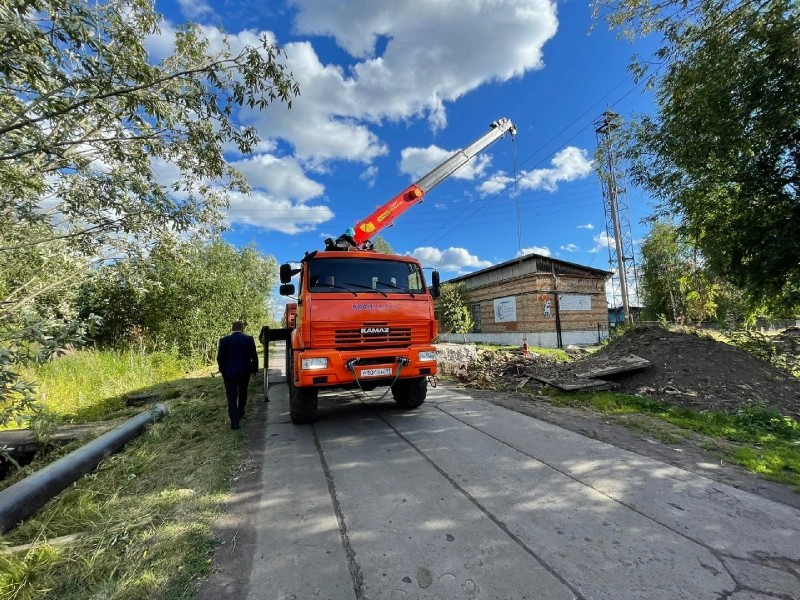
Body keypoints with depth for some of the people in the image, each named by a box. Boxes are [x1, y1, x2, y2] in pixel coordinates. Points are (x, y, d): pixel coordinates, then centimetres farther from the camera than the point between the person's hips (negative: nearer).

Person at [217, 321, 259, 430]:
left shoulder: (224, 340, -7)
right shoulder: (249, 339, -6)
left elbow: (220, 358, -5)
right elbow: (254, 356, -5)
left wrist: (222, 370, 10)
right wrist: (254, 369, 8)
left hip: (229, 373, -1)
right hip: (244, 372, 1)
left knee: (232, 398, 4)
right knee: (242, 394, 22)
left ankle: (234, 422, 0)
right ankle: (240, 414, 38)